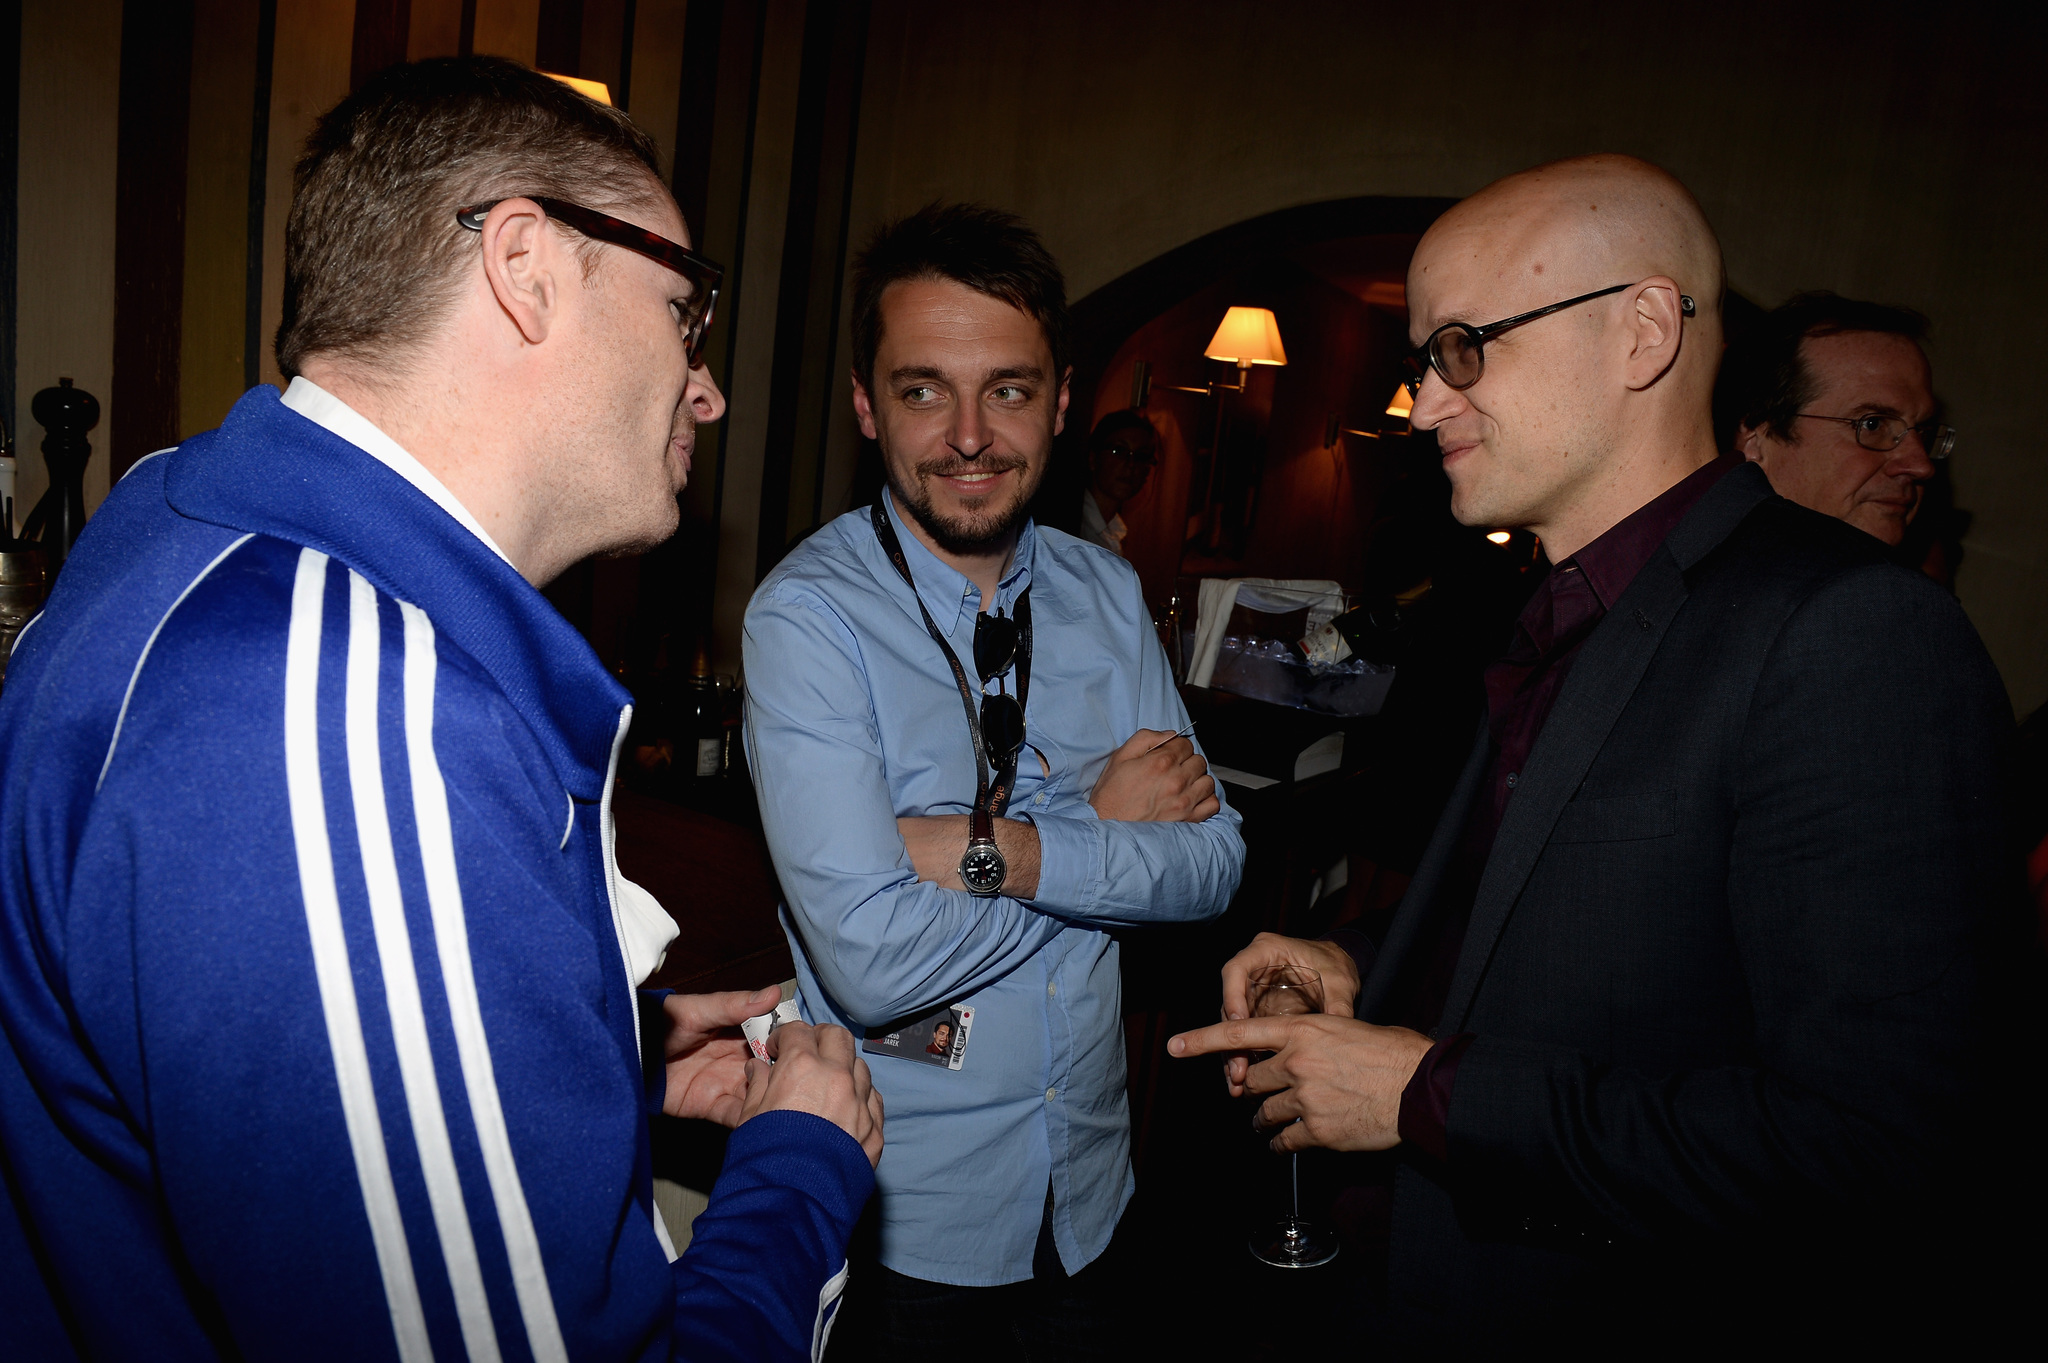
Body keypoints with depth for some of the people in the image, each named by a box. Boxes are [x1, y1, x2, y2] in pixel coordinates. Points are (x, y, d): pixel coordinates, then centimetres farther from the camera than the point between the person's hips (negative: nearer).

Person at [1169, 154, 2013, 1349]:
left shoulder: (1846, 630, -22)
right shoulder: (1562, 623, 6)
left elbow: (1871, 1142, -28)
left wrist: (1428, 1094, -23)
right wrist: (1364, 973, -3)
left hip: (1663, 1316, -7)